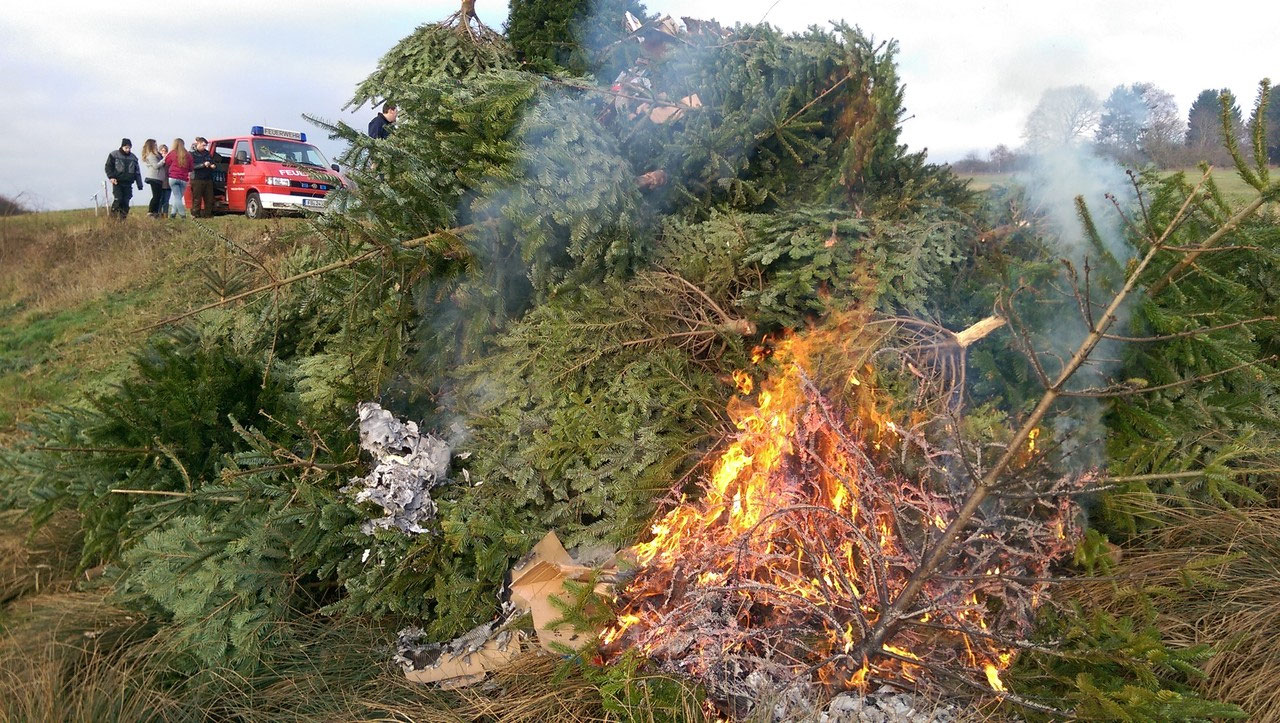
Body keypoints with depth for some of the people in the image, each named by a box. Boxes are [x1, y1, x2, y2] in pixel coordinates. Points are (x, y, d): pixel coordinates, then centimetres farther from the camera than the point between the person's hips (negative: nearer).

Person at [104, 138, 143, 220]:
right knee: (118, 199, -15)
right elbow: (108, 167, 1)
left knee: (126, 202, -1)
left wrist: (140, 184, 13)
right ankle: (113, 216, -5)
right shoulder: (114, 155, 2)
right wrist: (111, 177, -14)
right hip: (117, 182, -3)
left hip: (128, 184, 4)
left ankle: (123, 218, 5)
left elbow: (137, 172, 17)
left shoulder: (133, 157, 13)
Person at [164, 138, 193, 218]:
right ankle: (174, 213, 10)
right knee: (179, 198, 10)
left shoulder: (172, 153, -1)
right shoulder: (188, 155, 3)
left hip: (173, 178, -2)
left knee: (177, 197, -3)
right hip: (184, 179, 2)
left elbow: (166, 164, 11)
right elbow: (191, 168, 10)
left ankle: (183, 214, -14)